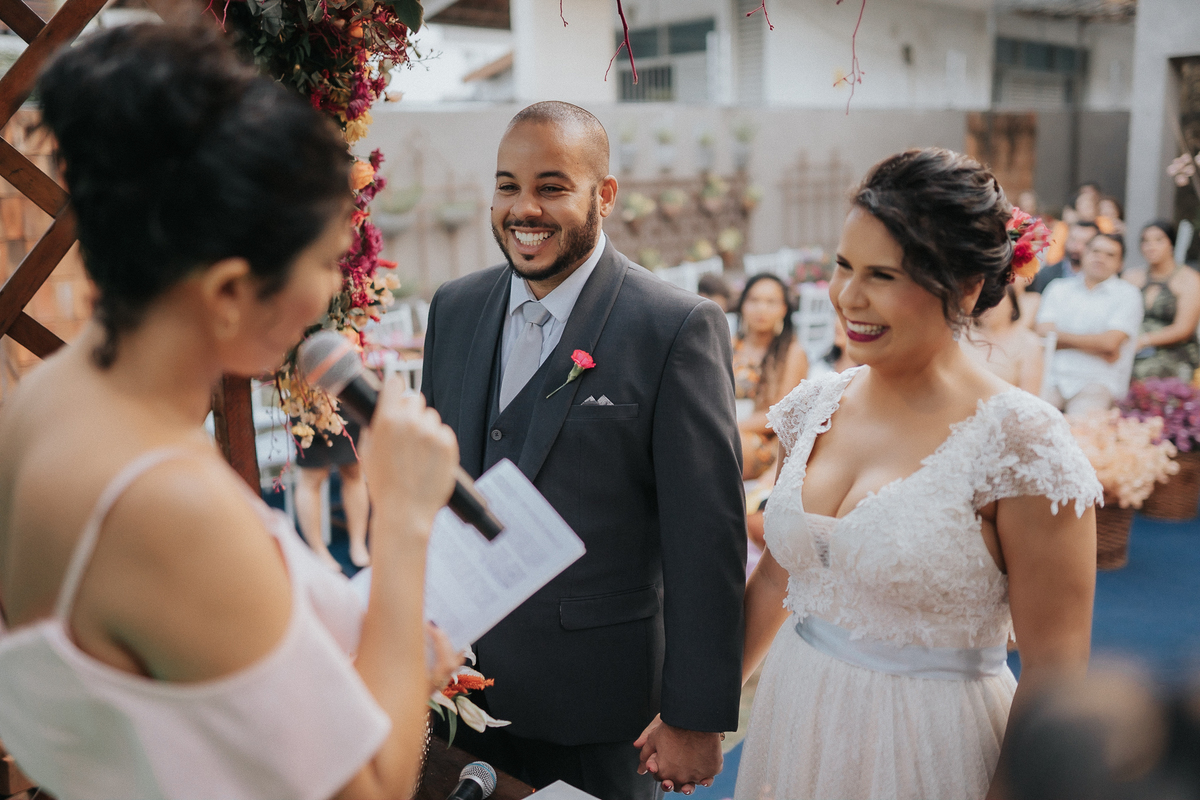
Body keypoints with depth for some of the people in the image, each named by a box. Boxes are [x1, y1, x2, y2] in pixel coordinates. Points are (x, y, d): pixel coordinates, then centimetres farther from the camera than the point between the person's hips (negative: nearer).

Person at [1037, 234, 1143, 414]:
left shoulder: (1128, 295, 7)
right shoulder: (1059, 288, 15)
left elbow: (1110, 342, -7)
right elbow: (1042, 334, 1)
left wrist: (1061, 336, -1)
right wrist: (1096, 346, -6)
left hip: (1096, 381, -2)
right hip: (1051, 377, 2)